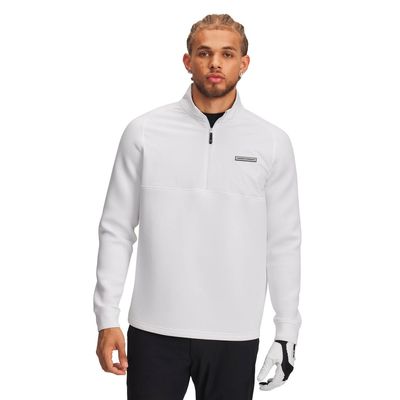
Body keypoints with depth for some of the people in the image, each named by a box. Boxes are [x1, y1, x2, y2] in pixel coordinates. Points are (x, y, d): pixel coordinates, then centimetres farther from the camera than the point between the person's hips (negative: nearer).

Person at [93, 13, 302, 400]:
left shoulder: (272, 142, 1)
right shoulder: (144, 132, -1)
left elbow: (283, 244, 4)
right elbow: (116, 230, 2)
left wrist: (287, 331, 3)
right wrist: (107, 319, -2)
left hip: (234, 335, 1)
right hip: (154, 329, 0)